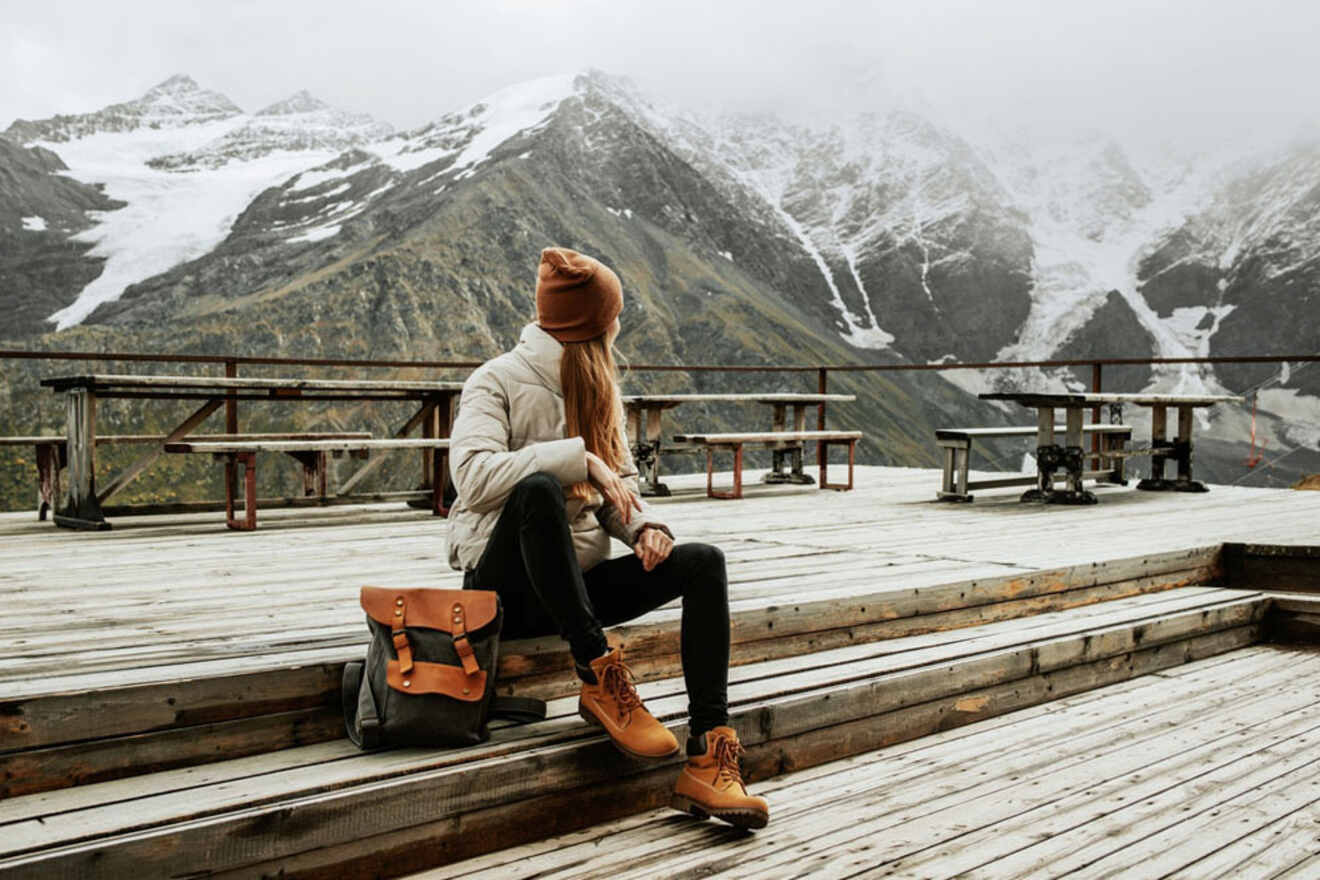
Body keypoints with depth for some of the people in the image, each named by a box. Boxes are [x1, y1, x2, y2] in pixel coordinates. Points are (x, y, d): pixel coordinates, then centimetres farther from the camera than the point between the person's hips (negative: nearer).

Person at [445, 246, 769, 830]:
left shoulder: (600, 390, 16)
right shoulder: (497, 380, -5)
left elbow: (620, 487, 15)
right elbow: (473, 474, -23)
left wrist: (646, 525, -7)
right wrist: (580, 458, -26)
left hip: (578, 581, 7)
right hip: (509, 585, -6)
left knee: (703, 562, -15)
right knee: (540, 488, -36)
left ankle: (708, 760, -25)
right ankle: (599, 678, -28)